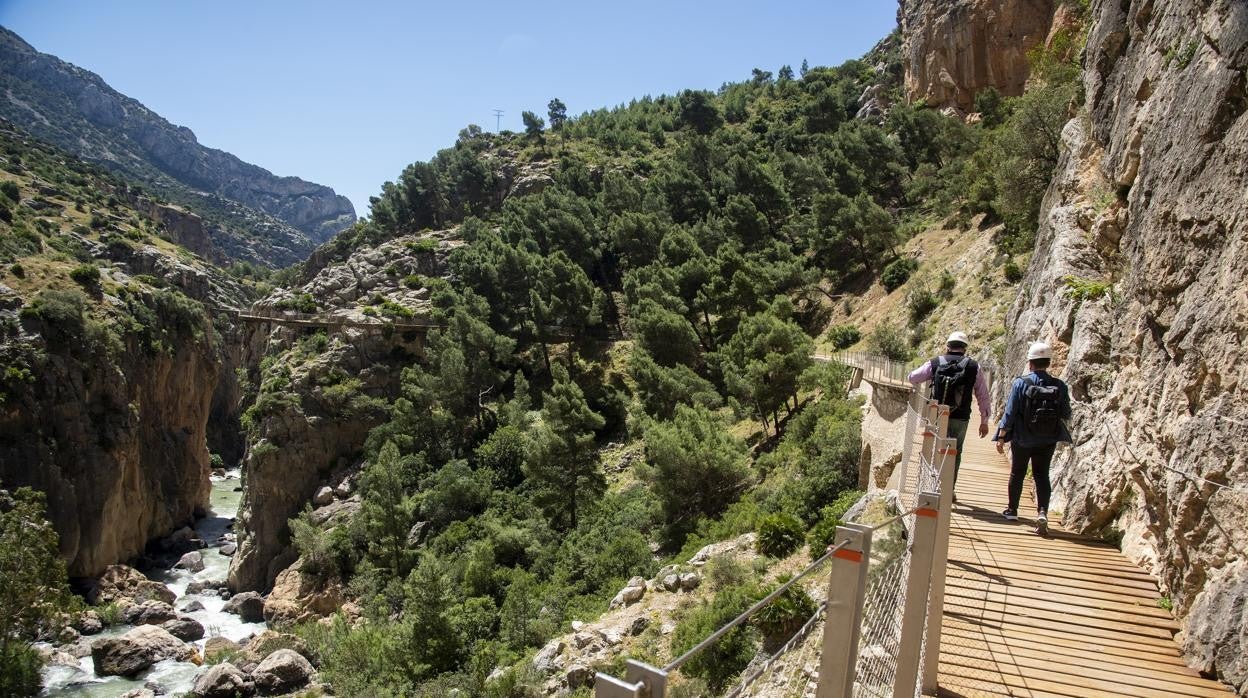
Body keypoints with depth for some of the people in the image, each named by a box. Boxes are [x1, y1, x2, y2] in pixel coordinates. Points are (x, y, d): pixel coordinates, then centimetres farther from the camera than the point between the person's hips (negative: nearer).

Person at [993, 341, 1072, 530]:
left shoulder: (1020, 384, -15)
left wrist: (1001, 437, -5)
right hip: (1048, 442, 2)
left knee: (1017, 474, 15)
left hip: (1022, 440, -1)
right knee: (1042, 476, 10)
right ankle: (1042, 511, -7)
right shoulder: (1060, 386, -7)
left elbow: (1010, 413, -13)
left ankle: (1012, 510, 27)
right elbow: (1066, 415, 1)